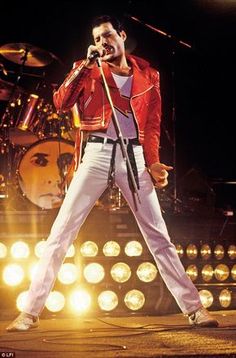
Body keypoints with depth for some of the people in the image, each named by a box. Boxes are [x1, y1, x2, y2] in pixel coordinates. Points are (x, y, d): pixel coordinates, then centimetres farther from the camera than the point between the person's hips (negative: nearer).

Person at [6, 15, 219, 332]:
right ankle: (31, 312, -3)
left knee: (159, 236, 3)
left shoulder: (147, 75, 12)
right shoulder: (87, 70, 9)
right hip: (96, 154, -1)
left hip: (134, 156, 1)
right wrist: (85, 65, -10)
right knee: (61, 233, -6)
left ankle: (194, 308, 8)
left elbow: (152, 124, 9)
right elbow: (61, 103, -6)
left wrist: (153, 162, -5)